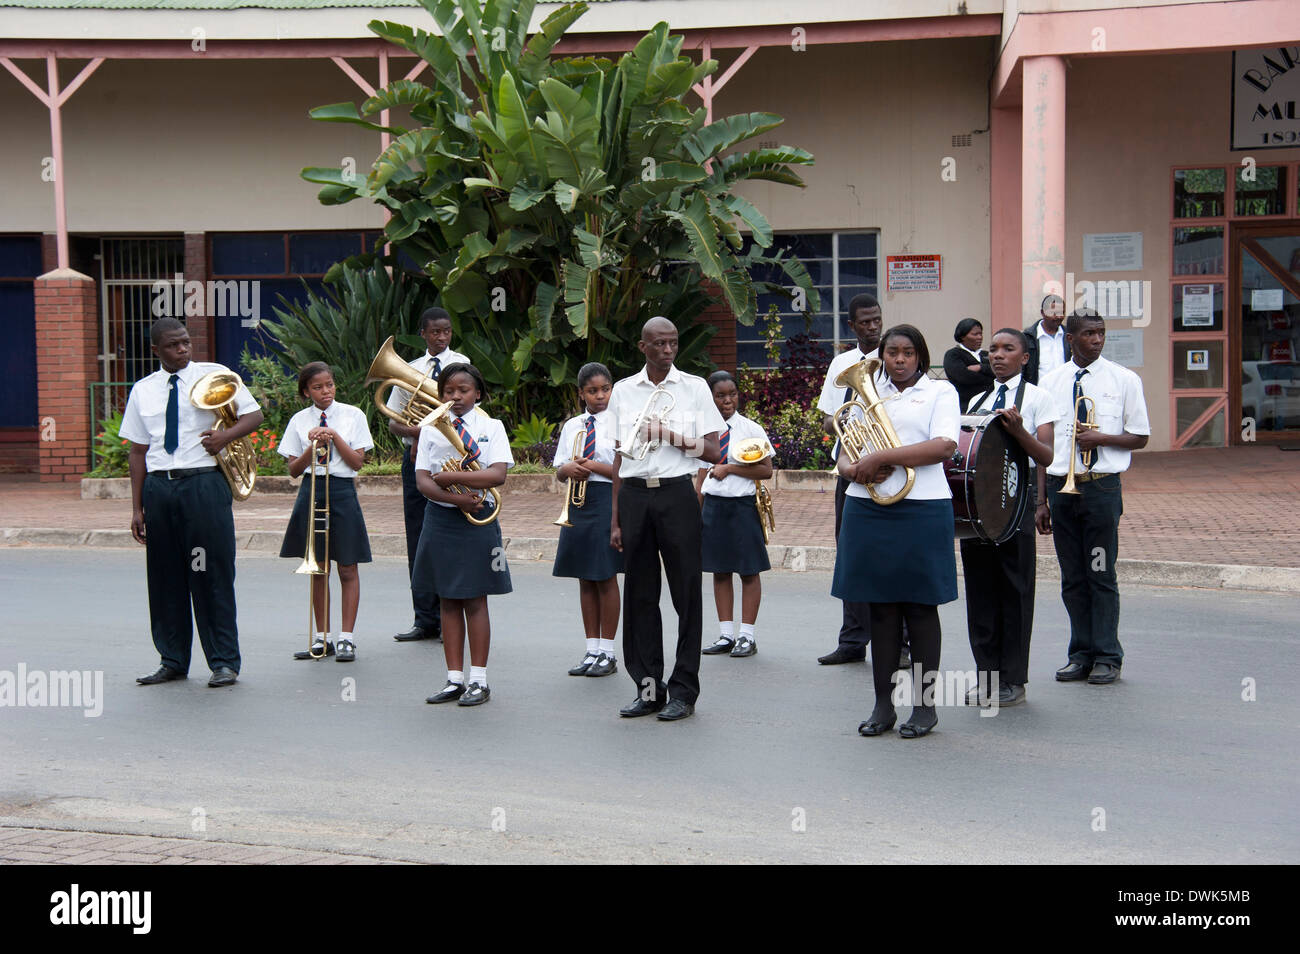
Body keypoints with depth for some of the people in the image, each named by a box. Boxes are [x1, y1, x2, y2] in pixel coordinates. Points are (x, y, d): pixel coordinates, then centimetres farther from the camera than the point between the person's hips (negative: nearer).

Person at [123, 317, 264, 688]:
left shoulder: (215, 375, 4)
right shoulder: (142, 390, 11)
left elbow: (254, 414, 7)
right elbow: (137, 451, 11)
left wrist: (227, 434, -14)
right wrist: (137, 507, 7)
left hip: (204, 483, -3)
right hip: (159, 487, 3)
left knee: (212, 575, -3)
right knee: (165, 577, 8)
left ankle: (224, 663, 5)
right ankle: (173, 661, 20)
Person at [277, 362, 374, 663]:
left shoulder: (352, 415, 3)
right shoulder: (299, 421, 6)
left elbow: (357, 461, -3)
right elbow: (293, 469, 4)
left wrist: (334, 436, -13)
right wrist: (312, 445, -12)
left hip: (341, 491, -2)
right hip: (311, 490, 2)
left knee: (347, 568, -1)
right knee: (318, 568, 7)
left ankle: (347, 638, 5)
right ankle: (322, 638, 15)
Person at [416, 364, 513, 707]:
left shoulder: (491, 427, 1)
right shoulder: (431, 429, 7)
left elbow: (497, 474, -14)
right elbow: (422, 480, -4)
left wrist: (449, 477, -16)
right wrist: (458, 499, -18)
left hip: (478, 519, -3)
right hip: (440, 519, 3)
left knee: (475, 599, 1)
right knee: (448, 600, 6)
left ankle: (479, 680, 8)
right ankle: (454, 679, 13)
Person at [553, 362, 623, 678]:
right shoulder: (572, 426, 11)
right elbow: (559, 471, 12)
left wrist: (593, 466, -17)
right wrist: (569, 468, -9)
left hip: (608, 501, -5)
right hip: (578, 502, 5)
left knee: (606, 577, -1)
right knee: (585, 579, 9)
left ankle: (607, 652, 8)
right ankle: (592, 650, 18)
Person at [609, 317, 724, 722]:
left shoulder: (694, 387, 5)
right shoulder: (623, 390, 11)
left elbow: (712, 452, 2)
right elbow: (620, 456, 12)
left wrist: (673, 437, -13)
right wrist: (615, 518, 9)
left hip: (676, 493, -2)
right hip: (634, 494, 2)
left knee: (686, 592, -1)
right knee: (639, 594, 5)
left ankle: (683, 691, 7)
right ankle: (648, 687, 14)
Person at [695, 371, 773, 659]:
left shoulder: (750, 429, -4)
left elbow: (766, 471, -8)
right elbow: (702, 474, 13)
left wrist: (729, 468, -15)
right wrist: (695, 511, 9)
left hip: (742, 505, -4)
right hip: (713, 504, 4)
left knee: (748, 571, 1)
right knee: (719, 570, 8)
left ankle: (747, 636, 7)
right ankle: (726, 635, 16)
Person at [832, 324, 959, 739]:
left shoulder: (940, 391, 4)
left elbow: (945, 446, -13)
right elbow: (845, 455, 15)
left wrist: (882, 457, -16)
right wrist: (855, 469, -9)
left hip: (921, 510, -4)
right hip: (867, 509, 4)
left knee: (920, 607, 1)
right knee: (881, 608, 7)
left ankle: (925, 705, 10)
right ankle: (883, 704, 14)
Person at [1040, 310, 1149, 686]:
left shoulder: (1124, 380, 2)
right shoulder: (1051, 383, 8)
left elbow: (1140, 437, 4)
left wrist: (1102, 438, -14)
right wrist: (1041, 501, 7)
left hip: (1102, 486, -3)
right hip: (1060, 486, 3)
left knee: (1101, 574, 0)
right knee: (1072, 577, 9)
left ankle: (1107, 656, 11)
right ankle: (1081, 654, 19)